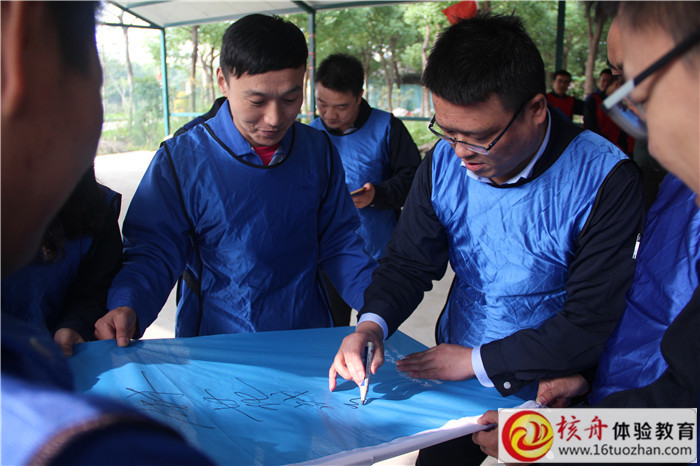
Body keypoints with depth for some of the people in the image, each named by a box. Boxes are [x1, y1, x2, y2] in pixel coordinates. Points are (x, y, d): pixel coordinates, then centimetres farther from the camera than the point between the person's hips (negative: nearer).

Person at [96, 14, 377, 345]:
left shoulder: (319, 152, 3)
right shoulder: (181, 160, -7)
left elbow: (337, 243, 8)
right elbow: (153, 253, -3)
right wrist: (126, 308, -22)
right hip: (215, 348, -4)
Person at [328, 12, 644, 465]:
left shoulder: (606, 180, -25)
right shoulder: (444, 162, -10)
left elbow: (591, 323, -24)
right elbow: (408, 262, -3)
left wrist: (477, 361, -21)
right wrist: (371, 324, -22)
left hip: (544, 394, -4)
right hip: (451, 376, 5)